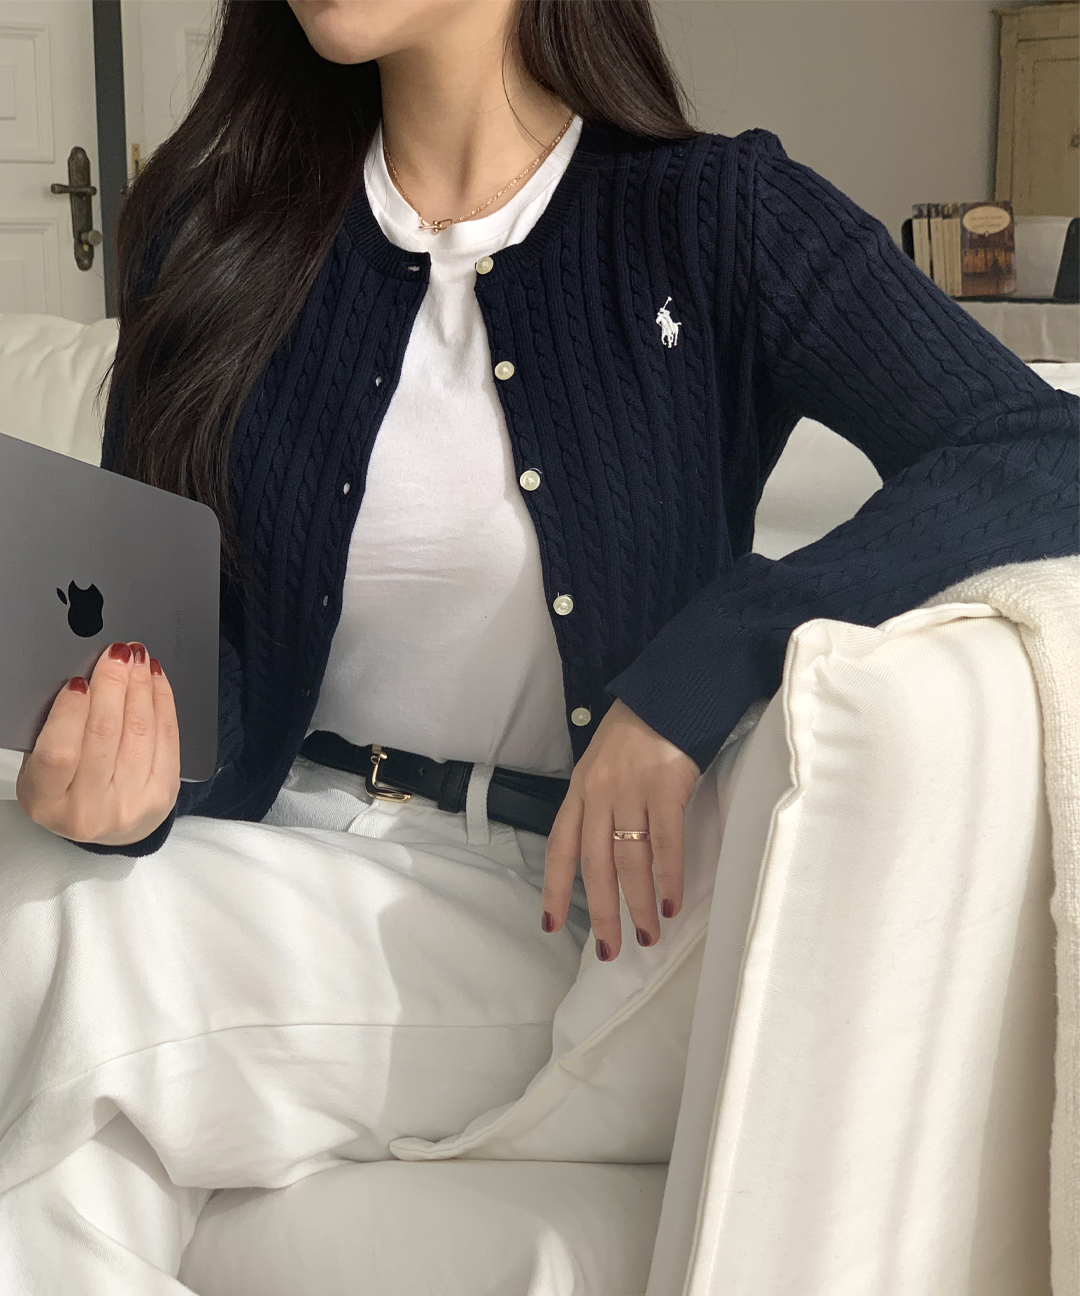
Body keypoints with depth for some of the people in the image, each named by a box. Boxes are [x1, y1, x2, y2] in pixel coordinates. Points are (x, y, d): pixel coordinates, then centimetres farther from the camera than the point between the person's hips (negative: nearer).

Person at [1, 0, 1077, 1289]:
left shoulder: (712, 221, -4)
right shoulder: (215, 228, 7)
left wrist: (705, 661, -24)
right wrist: (118, 783, -19)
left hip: (569, 895, -3)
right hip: (277, 849, 4)